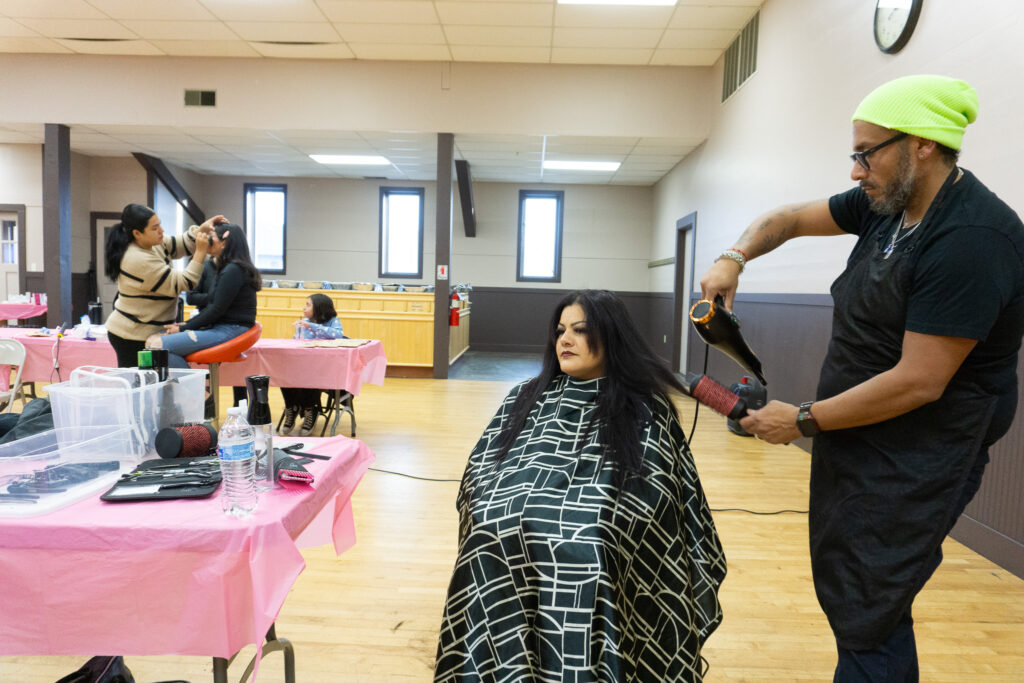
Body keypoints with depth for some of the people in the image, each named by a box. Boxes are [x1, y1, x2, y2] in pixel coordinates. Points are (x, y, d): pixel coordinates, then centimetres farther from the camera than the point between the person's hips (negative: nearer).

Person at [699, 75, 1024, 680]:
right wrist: (735, 258, -5)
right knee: (845, 590, 19)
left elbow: (918, 383, -25)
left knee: (865, 617, -1)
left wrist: (803, 421, -17)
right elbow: (790, 219, 15)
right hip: (854, 441, 9)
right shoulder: (886, 204, 3)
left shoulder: (972, 239, -23)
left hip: (914, 464, -8)